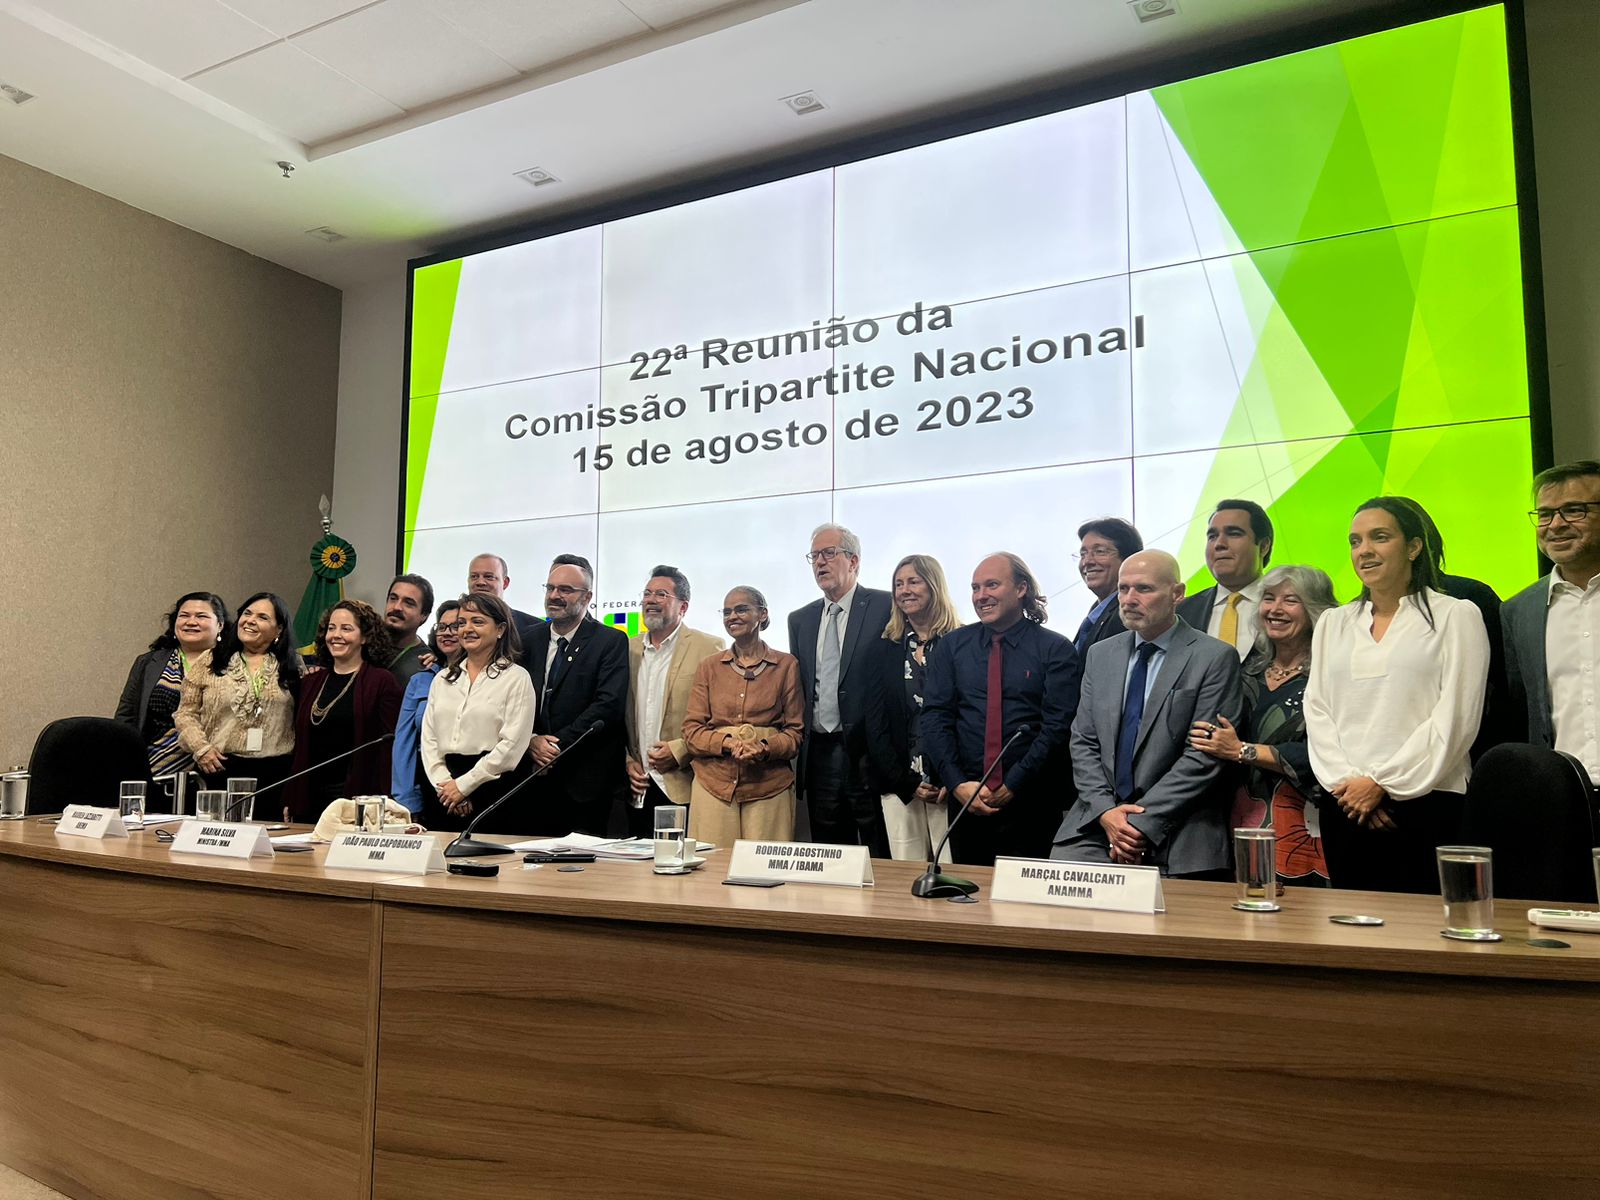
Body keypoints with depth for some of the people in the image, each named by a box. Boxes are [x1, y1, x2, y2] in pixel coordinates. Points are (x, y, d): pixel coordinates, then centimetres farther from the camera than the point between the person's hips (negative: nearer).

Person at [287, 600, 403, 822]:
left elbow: (389, 747, -8)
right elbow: (300, 744, 15)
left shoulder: (382, 681, -4)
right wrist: (290, 800, 11)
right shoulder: (312, 680, 13)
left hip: (358, 797, -5)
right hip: (310, 800, 5)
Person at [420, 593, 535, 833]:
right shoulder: (443, 678, 15)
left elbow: (512, 745, -10)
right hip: (443, 796, 5)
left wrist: (463, 785, -9)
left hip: (494, 789, -5)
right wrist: (444, 784, -6)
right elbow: (429, 738, 9)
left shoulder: (516, 678, -3)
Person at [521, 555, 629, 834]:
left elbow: (609, 705, -13)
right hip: (534, 780, 4)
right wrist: (531, 740, -9)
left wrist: (560, 743, -16)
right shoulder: (531, 638, 11)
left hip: (585, 780, -4)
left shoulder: (611, 641, -3)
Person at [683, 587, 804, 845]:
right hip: (713, 784, 1)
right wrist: (727, 743, -13)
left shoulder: (786, 665, 6)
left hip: (768, 787, -1)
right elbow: (691, 730, 6)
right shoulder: (708, 667, 12)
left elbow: (796, 732, 5)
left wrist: (766, 748, -15)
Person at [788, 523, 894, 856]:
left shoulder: (886, 607, -2)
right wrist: (799, 746, 8)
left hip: (869, 753, -5)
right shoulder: (800, 620, 15)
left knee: (880, 858, 1)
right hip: (820, 753, 5)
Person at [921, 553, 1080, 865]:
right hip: (964, 799, 3)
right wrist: (958, 784, -10)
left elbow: (1058, 726, -8)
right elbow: (934, 718, 1)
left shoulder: (1055, 649, -1)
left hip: (1031, 804, -2)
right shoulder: (951, 646, 7)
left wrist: (1013, 785, -13)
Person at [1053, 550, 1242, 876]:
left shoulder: (1216, 658, -4)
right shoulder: (1100, 655, 12)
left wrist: (1143, 822, -12)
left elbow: (1204, 755, -9)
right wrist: (1105, 810, -6)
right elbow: (1083, 742, 9)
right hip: (1096, 823, 4)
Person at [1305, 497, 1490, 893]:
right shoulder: (1332, 624, 15)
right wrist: (1346, 781, -6)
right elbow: (1316, 711, 8)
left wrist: (1381, 782, -10)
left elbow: (1456, 718, -6)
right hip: (1345, 805, 4)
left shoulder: (1456, 617, 2)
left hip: (1426, 802, -4)